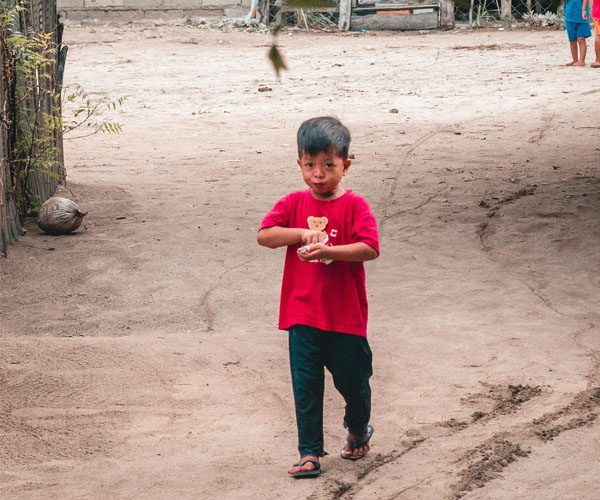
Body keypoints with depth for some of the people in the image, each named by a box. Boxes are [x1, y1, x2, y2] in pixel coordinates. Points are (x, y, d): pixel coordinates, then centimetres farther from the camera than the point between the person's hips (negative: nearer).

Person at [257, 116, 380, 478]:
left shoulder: (354, 205, -6)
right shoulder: (294, 203, 2)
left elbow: (370, 248, -17)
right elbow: (264, 235, -9)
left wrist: (328, 250, -28)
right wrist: (303, 233, -21)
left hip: (346, 315, -1)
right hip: (303, 314, 2)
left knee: (353, 378, 13)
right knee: (306, 385, 2)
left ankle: (359, 429, 40)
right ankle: (310, 452, 10)